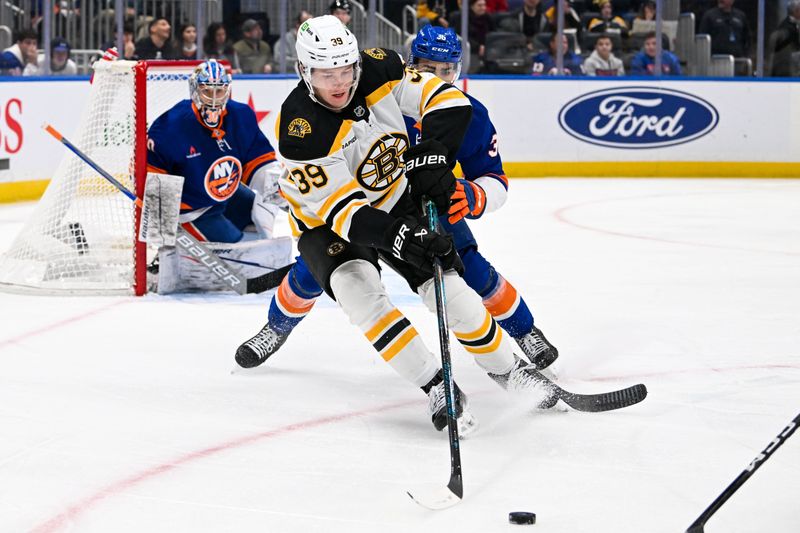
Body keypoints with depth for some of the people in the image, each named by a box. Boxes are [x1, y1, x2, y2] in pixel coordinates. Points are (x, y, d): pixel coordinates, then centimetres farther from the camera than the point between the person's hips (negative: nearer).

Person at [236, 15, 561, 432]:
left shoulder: (379, 71, -21)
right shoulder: (300, 129, -32)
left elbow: (447, 101, -12)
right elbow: (341, 209, -34)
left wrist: (431, 156, -27)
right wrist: (400, 239, -46)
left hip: (397, 201, 3)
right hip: (326, 220, -3)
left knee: (447, 287, -5)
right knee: (357, 288, -29)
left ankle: (506, 367, 18)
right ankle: (436, 386, -22)